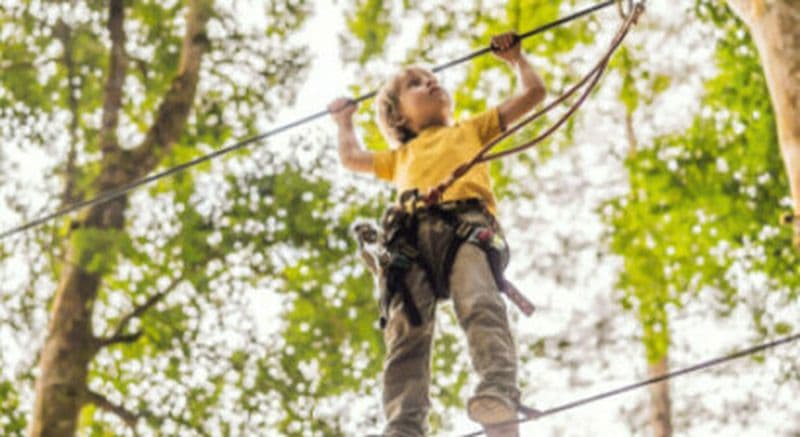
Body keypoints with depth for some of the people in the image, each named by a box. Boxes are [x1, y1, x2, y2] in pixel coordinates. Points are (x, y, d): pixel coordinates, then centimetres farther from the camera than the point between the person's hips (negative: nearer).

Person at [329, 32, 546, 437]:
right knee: (406, 328, -22)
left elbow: (533, 92, 37)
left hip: (468, 223, -2)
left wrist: (515, 57, 49)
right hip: (411, 236, 2)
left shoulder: (472, 129, 38)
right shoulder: (402, 156, 44)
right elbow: (352, 158, 59)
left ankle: (499, 392, -53)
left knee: (480, 304, -32)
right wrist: (344, 120, 69)